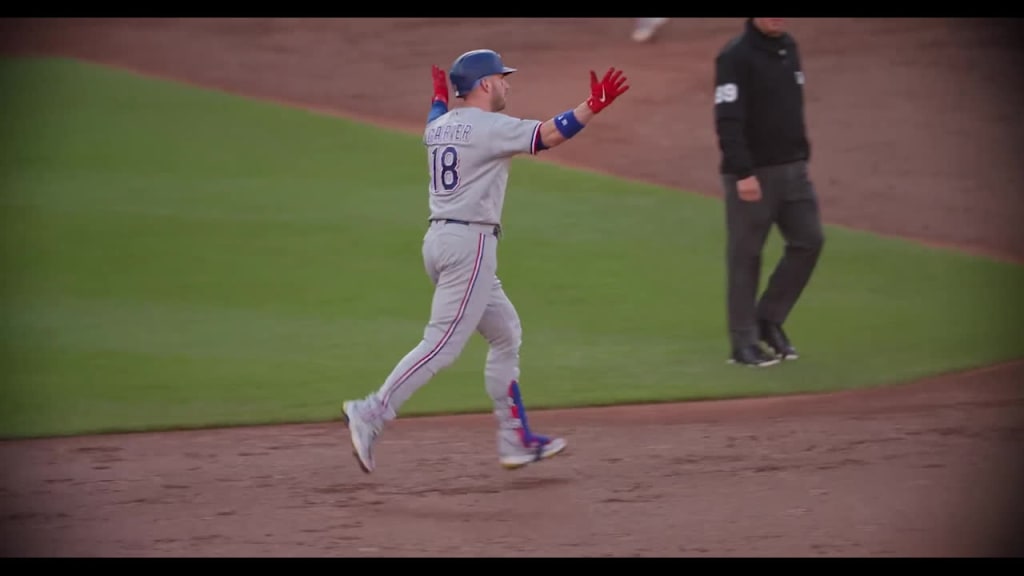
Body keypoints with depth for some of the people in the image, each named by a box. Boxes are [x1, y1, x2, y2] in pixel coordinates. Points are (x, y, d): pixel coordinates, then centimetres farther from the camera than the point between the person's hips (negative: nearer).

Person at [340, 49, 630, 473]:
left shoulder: (438, 127, 14)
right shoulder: (491, 127, -11)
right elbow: (548, 135, -18)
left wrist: (440, 94, 56)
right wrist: (594, 106, -17)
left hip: (439, 239, 10)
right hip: (470, 243, -10)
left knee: (505, 334, 16)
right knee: (442, 345, -12)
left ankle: (516, 441, 16)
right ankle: (371, 414, -21)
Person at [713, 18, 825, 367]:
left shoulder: (788, 47, 12)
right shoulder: (735, 56, -13)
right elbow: (727, 120, -19)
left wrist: (803, 156, 16)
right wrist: (743, 173, -25)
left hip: (793, 168, 7)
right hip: (751, 174, -7)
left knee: (808, 241, 3)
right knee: (745, 256, 0)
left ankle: (769, 320, 16)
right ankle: (743, 341, 7)